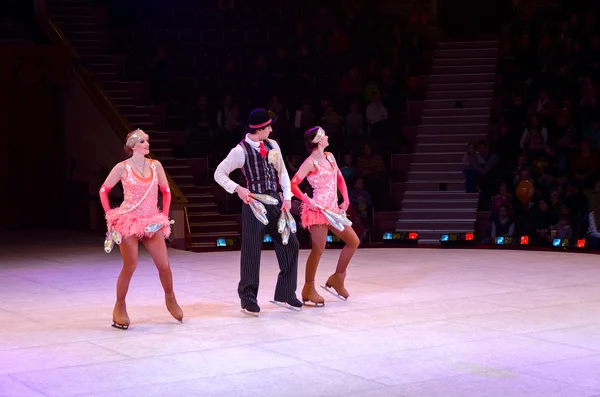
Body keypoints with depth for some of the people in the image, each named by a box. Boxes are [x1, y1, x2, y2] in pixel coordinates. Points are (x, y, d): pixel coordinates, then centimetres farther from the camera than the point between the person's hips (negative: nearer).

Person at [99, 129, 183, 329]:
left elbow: (166, 191, 14)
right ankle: (120, 307, 12)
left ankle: (170, 298, 23)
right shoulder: (122, 168, -5)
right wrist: (110, 215, 0)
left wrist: (164, 215, 8)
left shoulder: (155, 166, 3)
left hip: (152, 222, 3)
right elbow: (103, 190, 3)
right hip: (129, 221, -3)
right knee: (129, 267, -4)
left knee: (164, 265, -2)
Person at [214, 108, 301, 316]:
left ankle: (285, 294, 18)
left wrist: (287, 198, 2)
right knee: (251, 252, -1)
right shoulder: (241, 150, -9)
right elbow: (219, 174, -5)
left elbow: (282, 172, 12)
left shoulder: (272, 145, 7)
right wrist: (238, 188, -19)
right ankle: (248, 299, 11)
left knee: (289, 244, 6)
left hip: (275, 201, 6)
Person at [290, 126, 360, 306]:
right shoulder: (310, 163, -10)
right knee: (318, 250, -7)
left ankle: (337, 278, 21)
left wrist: (346, 199, 10)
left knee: (353, 241, 9)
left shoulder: (329, 157, 12)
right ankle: (308, 289, 4)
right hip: (318, 210, -8)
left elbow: (340, 179, 21)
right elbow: (293, 184, -13)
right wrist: (308, 201, -17)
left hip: (333, 209, 8)